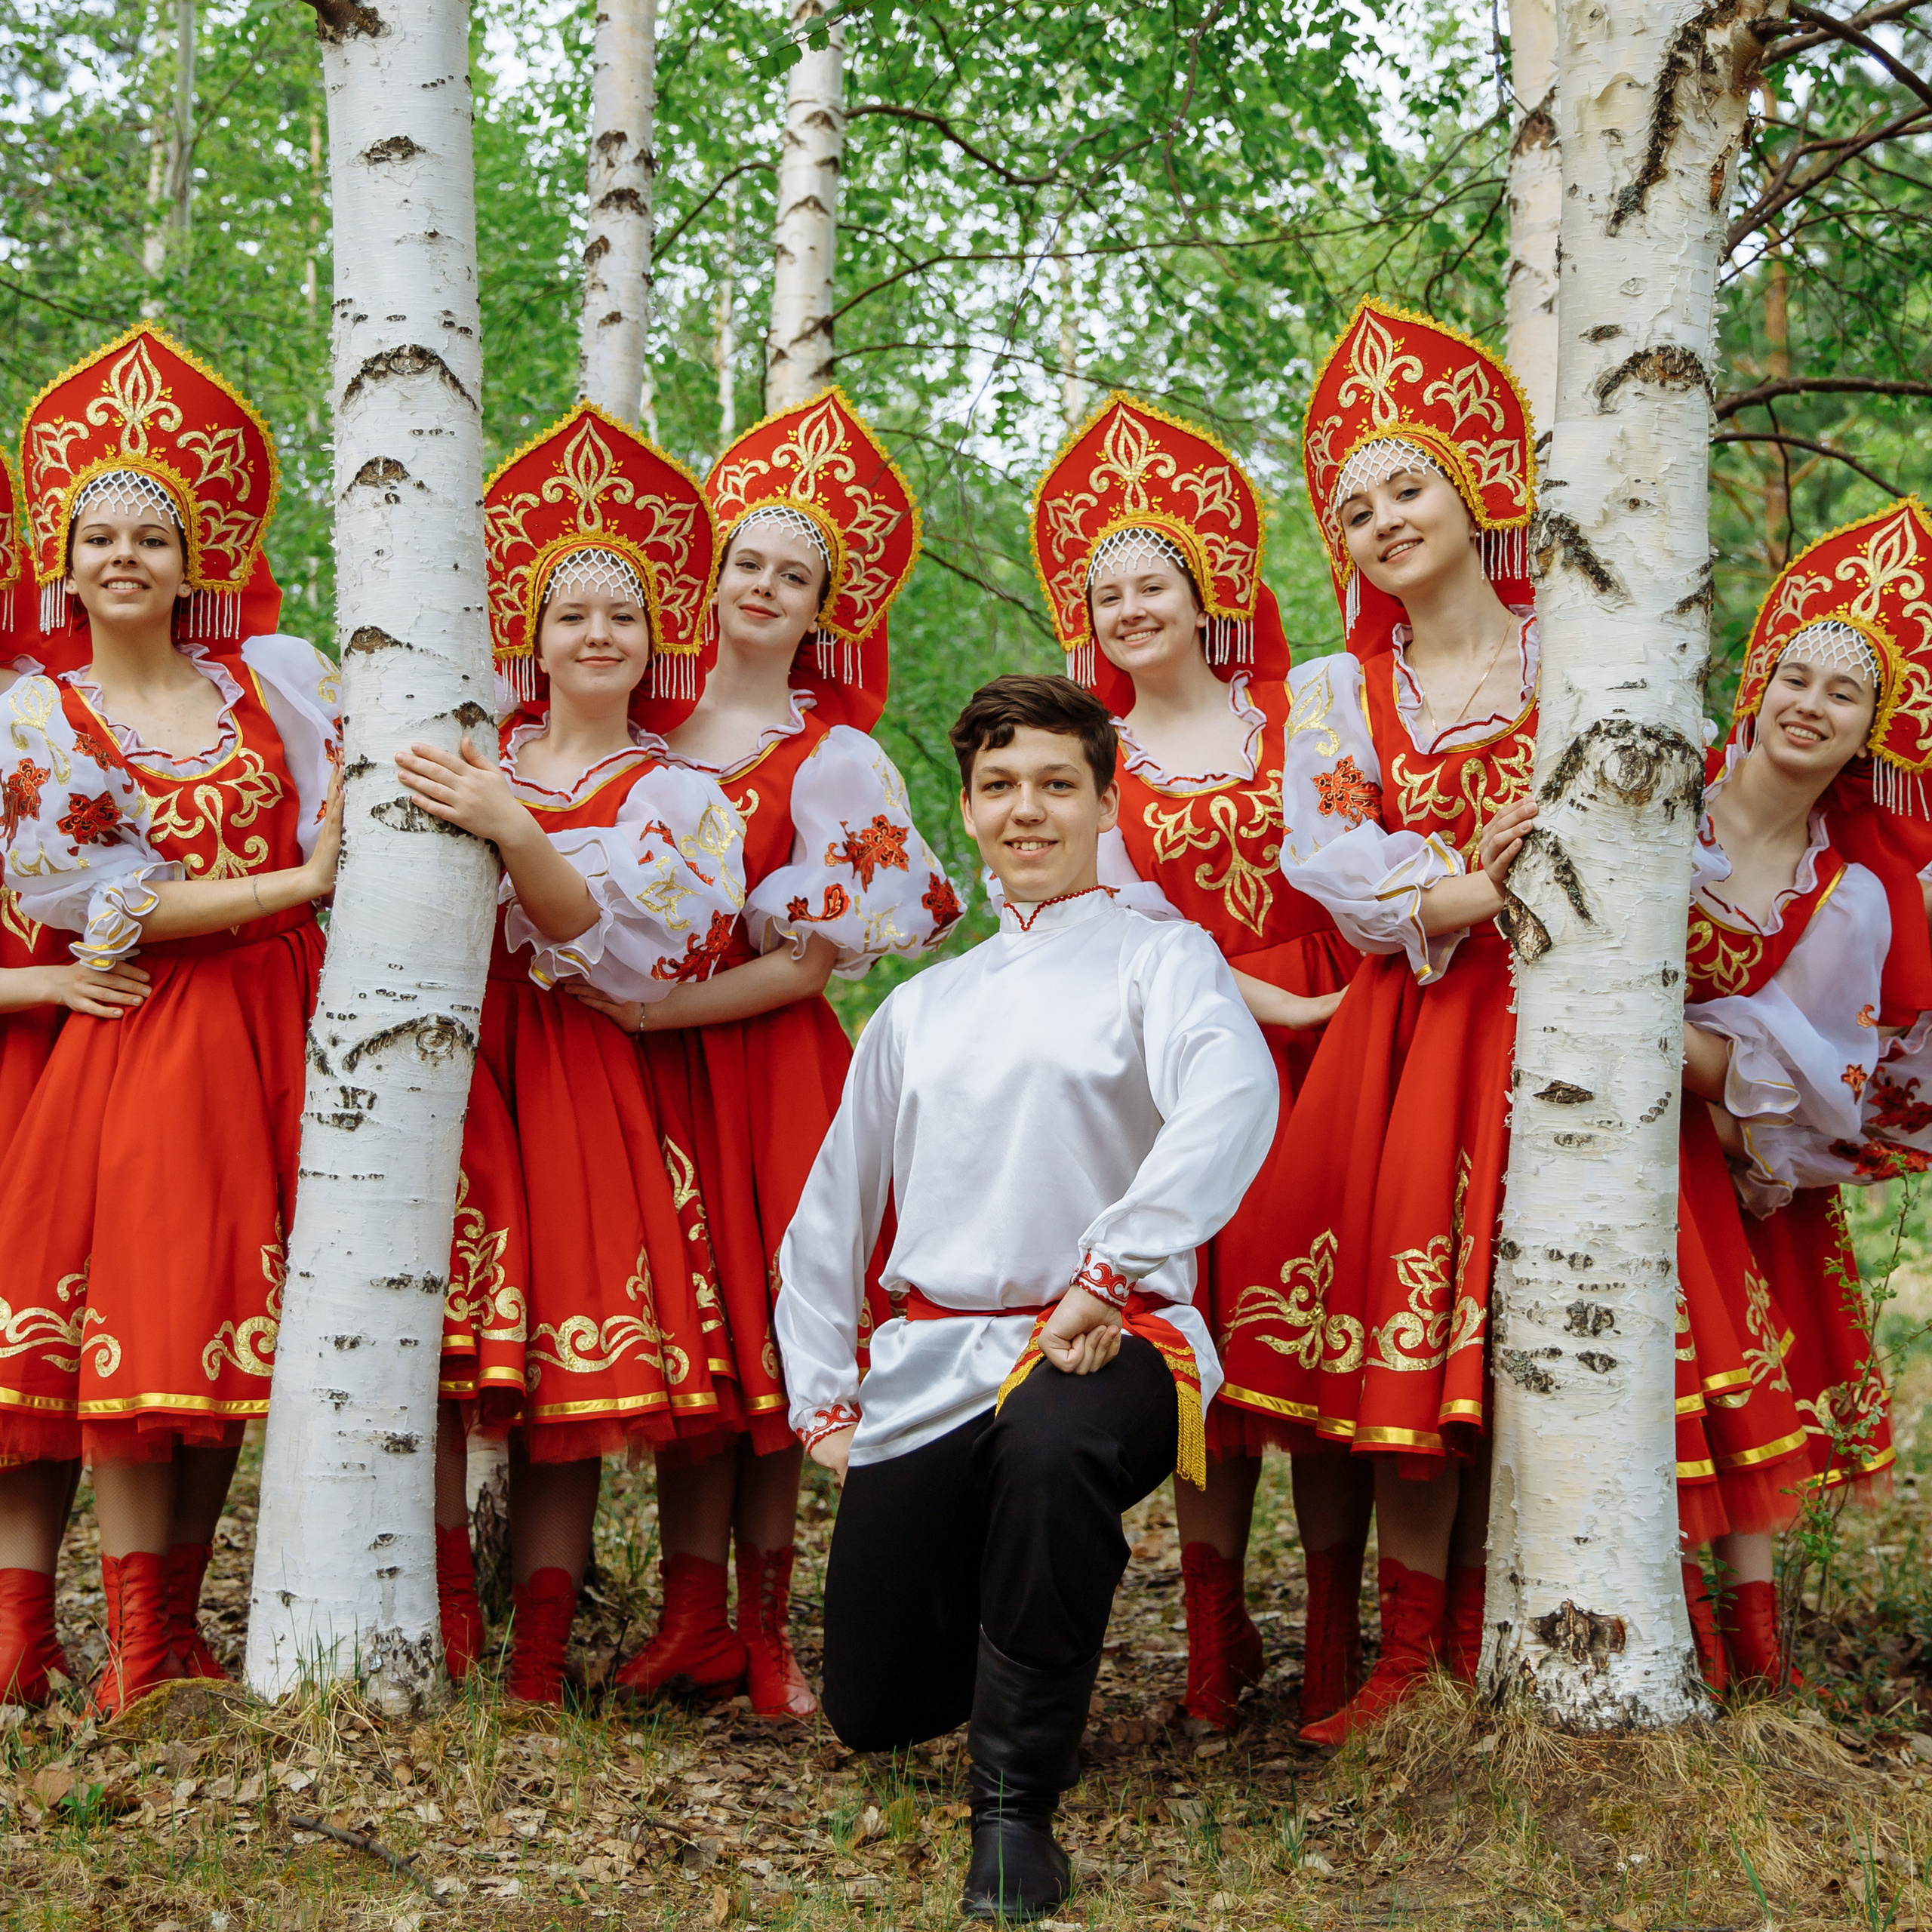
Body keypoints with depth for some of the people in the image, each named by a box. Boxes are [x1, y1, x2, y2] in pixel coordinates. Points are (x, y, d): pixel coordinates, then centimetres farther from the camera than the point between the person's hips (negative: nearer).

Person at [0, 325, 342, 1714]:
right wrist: (297, 882, -10)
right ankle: (139, 1652, 0)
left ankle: (181, 1624, 12)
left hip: (278, 1027, 3)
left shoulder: (269, 678, 11)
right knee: (140, 1333, -7)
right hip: (140, 1041, -3)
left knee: (239, 1336, 2)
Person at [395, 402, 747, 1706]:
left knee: (565, 1395, -6)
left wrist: (514, 833, -20)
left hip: (578, 1087, -1)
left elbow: (623, 944, -8)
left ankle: (536, 1669, -2)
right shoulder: (472, 759, 16)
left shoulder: (677, 795, 9)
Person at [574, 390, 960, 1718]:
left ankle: (765, 1630, 6)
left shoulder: (834, 759, -2)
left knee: (769, 1333, -2)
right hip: (655, 1071, 3)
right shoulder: (655, 716, 9)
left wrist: (659, 1008, -12)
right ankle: (691, 1622, 7)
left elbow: (815, 960, -6)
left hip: (766, 1068, -3)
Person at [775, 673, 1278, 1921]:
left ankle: (1020, 1805, -26)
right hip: (930, 1369, 6)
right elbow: (831, 1212, 24)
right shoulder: (920, 1008, 21)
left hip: (1103, 1340, -5)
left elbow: (1233, 1101, -18)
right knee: (874, 1712, 3)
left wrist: (1108, 1277, -25)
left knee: (1052, 1446, -42)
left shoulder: (1159, 958, 4)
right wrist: (822, 1394, 15)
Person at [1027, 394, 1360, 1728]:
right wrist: (1271, 1005, -13)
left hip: (1328, 1048, 0)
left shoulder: (1297, 709, 9)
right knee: (1210, 1339, 0)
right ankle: (1216, 1637, 11)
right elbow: (1129, 921, -2)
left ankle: (1336, 1639, 4)